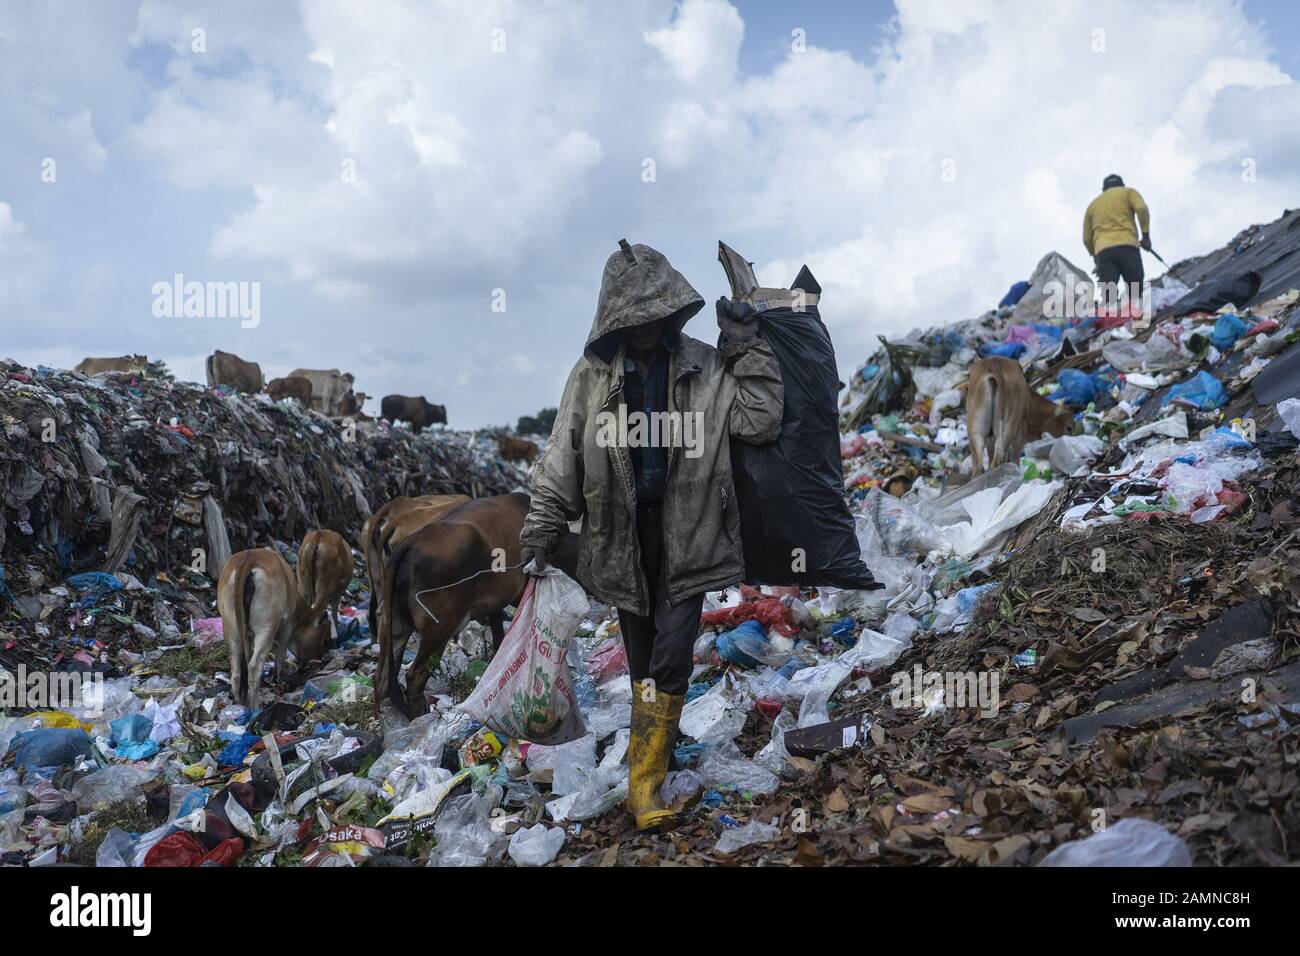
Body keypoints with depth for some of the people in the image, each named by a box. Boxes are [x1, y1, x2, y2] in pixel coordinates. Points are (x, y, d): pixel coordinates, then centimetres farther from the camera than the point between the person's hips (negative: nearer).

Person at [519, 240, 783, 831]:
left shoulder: (706, 368, -1)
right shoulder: (592, 374, -1)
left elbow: (761, 421, -9)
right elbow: (561, 461, 0)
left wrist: (747, 345, -9)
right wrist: (539, 536, -2)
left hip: (685, 537, -1)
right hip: (622, 539, 1)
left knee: (671, 659, -5)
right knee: (642, 660, 12)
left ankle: (645, 780, 3)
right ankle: (655, 742, 30)